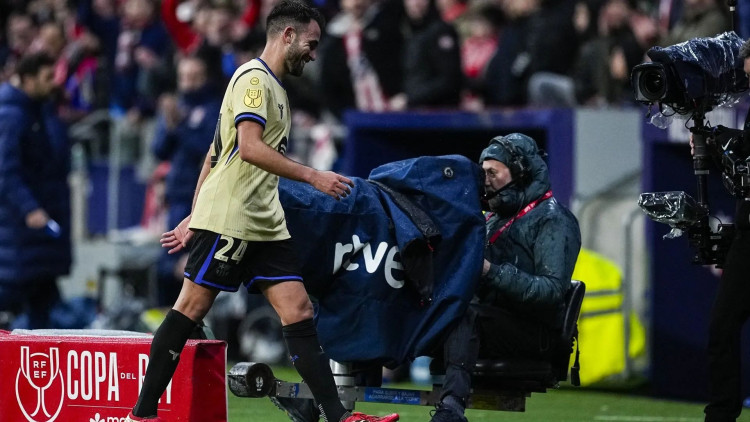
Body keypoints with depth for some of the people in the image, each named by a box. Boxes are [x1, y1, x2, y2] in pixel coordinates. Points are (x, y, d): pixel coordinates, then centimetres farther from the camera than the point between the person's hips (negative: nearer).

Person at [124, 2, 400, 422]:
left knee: (299, 312, -1)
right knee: (192, 306, -5)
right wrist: (313, 176, -21)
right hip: (228, 221, -9)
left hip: (265, 225, 9)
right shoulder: (253, 78, -8)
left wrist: (194, 217, 23)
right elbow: (250, 148, -21)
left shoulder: (273, 88, 21)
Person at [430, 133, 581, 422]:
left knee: (463, 316, -34)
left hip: (535, 333, -8)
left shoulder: (553, 220, -4)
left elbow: (552, 291, -17)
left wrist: (492, 271, -24)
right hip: (490, 320, 8)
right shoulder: (495, 219, 24)